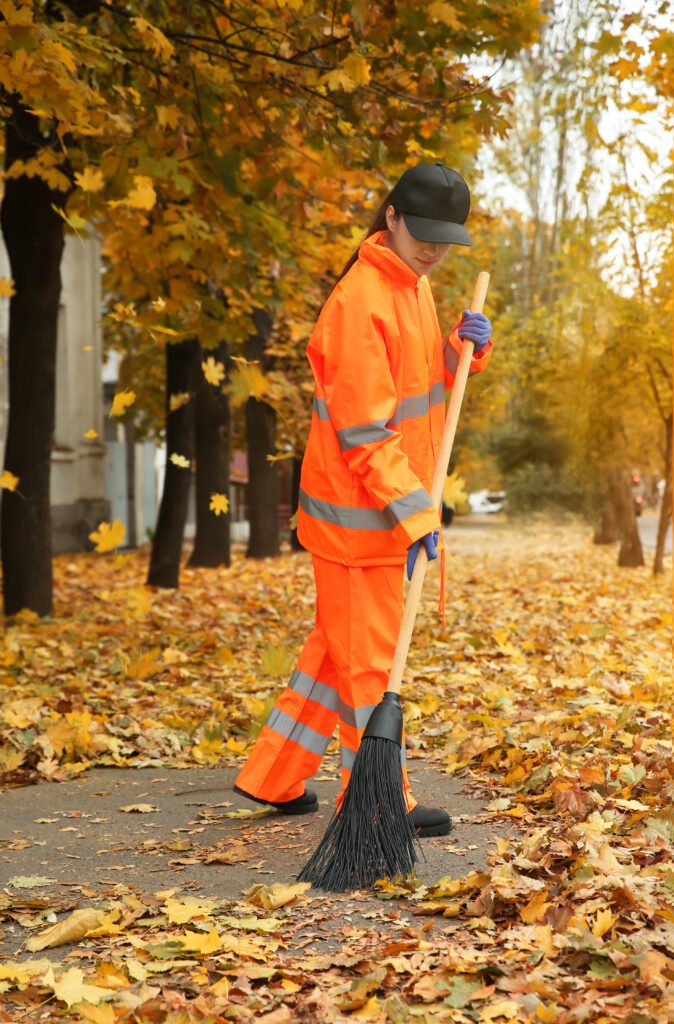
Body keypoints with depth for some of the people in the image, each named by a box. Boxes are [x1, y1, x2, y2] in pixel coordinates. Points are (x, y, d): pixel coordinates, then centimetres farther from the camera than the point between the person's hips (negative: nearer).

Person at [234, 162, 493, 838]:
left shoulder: (414, 285, 11)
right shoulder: (359, 300, -19)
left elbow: (425, 380, 21)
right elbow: (365, 432, -23)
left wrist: (464, 347, 0)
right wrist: (413, 511, -24)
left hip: (394, 504, 10)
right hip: (359, 510, -10)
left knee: (338, 645, 17)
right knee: (370, 656, 1)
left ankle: (272, 777, 28)